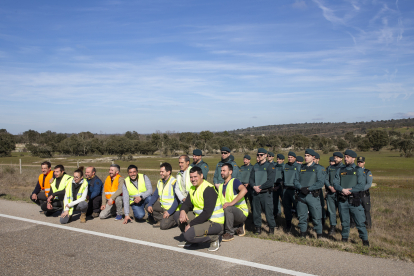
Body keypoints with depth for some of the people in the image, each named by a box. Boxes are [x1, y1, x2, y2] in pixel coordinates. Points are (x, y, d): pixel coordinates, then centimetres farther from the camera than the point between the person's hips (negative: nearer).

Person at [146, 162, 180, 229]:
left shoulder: (174, 182, -19)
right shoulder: (160, 182, 6)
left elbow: (177, 200, -22)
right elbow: (155, 195, 8)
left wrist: (169, 212, -26)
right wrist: (149, 205, -10)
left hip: (172, 209, -8)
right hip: (162, 206, 8)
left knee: (163, 226, -21)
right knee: (148, 207, -3)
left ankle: (174, 220, 7)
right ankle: (160, 220, 7)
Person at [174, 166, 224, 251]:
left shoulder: (208, 189, -21)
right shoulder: (192, 188, 8)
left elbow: (207, 213, -26)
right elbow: (187, 203, 11)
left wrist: (190, 224, -21)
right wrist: (183, 211, -14)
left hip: (214, 222, -9)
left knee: (189, 235, -27)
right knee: (177, 215, 5)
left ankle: (214, 238, -6)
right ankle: (188, 239, 15)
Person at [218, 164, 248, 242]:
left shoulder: (234, 181, -8)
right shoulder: (221, 186, 16)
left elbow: (244, 190, -30)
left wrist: (232, 203, -35)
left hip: (241, 212, -8)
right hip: (229, 213, 8)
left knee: (228, 208, -35)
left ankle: (230, 233, -18)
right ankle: (239, 228, 12)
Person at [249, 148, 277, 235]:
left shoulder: (270, 166, -1)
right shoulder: (255, 166, 15)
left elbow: (271, 181, -10)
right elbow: (251, 179, 11)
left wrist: (260, 187, -12)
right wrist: (254, 186, -9)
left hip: (266, 193, -4)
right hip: (256, 193, 5)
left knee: (268, 211, -1)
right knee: (256, 211, 7)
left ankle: (271, 228, 13)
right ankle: (257, 227, 19)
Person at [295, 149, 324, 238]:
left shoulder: (318, 168, 2)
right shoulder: (301, 167, 12)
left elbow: (320, 182, -8)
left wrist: (308, 188, -14)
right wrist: (301, 188, -11)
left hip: (313, 196, -3)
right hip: (301, 196, 3)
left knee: (316, 217, 1)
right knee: (302, 217, 9)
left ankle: (319, 236, 14)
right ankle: (303, 235, 21)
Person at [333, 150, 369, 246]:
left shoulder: (359, 170, 4)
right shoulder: (340, 170, 12)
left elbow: (361, 185, -6)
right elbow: (335, 184, 3)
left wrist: (349, 190, -14)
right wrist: (343, 190, -15)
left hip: (354, 200, -2)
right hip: (342, 201, 2)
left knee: (360, 222, 0)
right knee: (344, 222, 10)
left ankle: (365, 240, 14)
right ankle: (344, 239, 23)